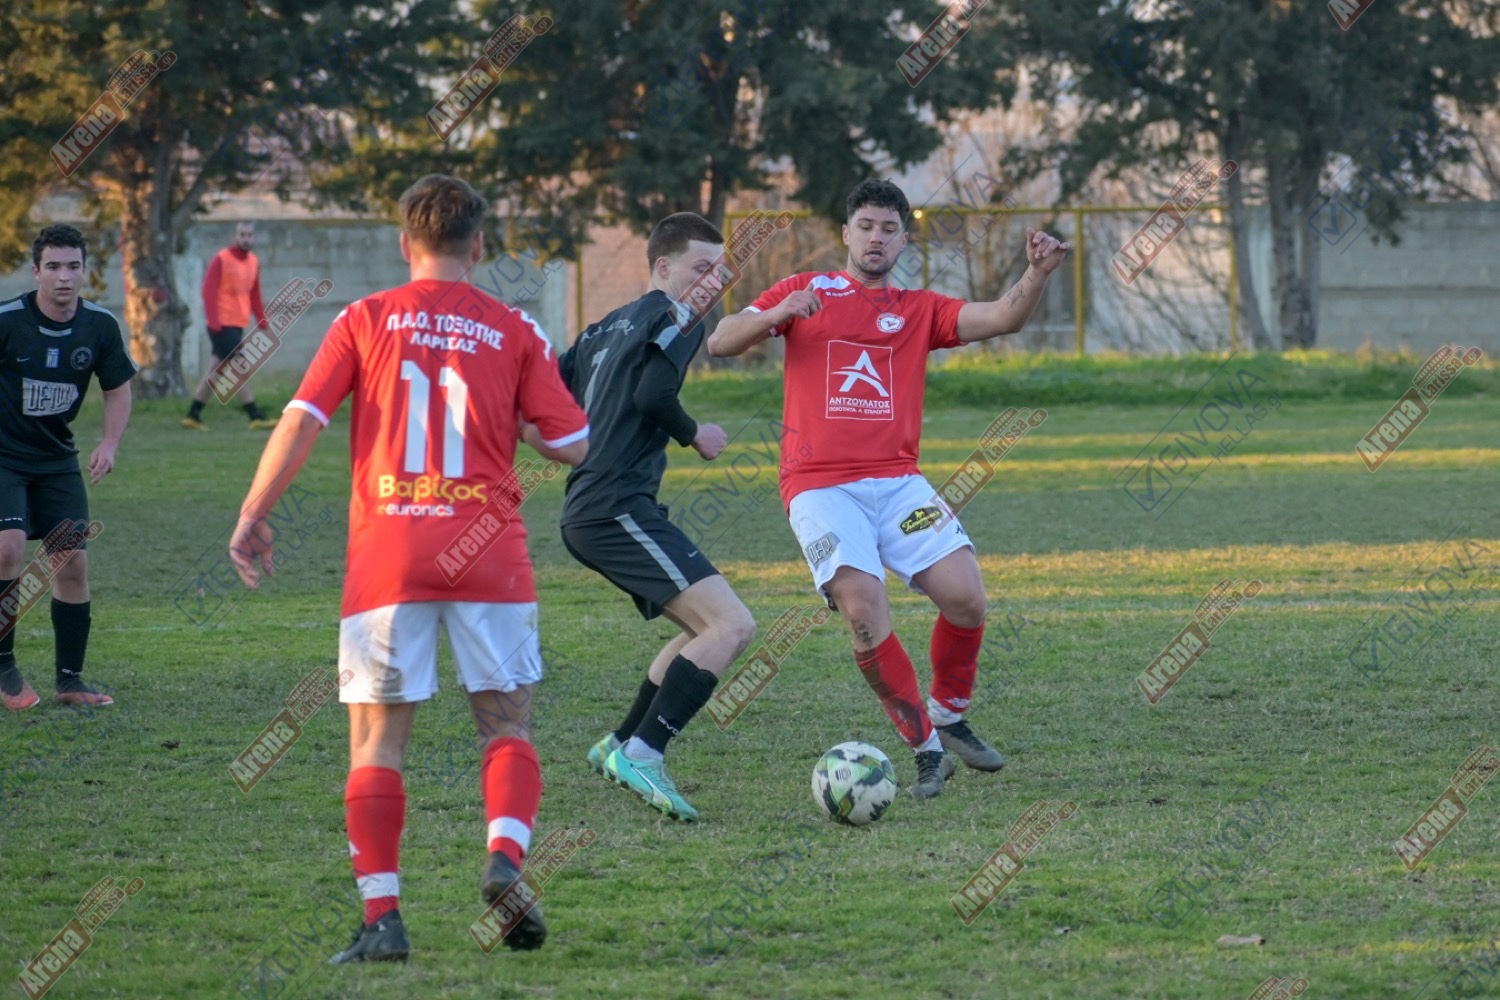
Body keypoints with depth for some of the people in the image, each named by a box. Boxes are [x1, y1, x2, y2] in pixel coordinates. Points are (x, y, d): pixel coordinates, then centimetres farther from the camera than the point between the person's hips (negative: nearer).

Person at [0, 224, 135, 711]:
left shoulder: (100, 325, -5)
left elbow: (117, 389, 9)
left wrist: (109, 444, -6)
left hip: (57, 458, 4)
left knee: (72, 562, 0)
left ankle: (70, 680, 12)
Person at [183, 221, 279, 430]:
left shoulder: (253, 262, 12)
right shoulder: (222, 259, -9)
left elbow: (255, 295, 19)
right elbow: (209, 290, -14)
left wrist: (263, 322, 13)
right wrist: (214, 321, -21)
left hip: (238, 324, 7)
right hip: (223, 324, -7)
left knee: (216, 370, 10)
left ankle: (193, 414, 17)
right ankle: (255, 416, -9)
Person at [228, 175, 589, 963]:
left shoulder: (366, 320, 4)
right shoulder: (514, 333, 6)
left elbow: (300, 422, -3)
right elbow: (571, 444, 4)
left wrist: (252, 516, 5)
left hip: (387, 554, 0)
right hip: (488, 551, 0)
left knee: (377, 741, 5)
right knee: (506, 723, 12)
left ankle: (381, 917, -3)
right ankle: (506, 856, -13)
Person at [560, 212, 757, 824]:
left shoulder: (605, 328, 23)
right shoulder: (676, 318, -4)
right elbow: (653, 392, -20)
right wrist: (694, 435, -4)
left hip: (586, 513, 10)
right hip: (618, 508, -10)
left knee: (704, 628, 22)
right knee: (732, 626, -18)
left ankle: (620, 748, 23)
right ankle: (643, 753, -24)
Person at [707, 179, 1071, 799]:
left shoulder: (920, 310, 16)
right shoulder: (805, 292, 12)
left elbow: (1000, 319, 2)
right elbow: (720, 343, 5)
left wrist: (1037, 275, -17)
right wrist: (777, 314, -14)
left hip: (897, 482, 2)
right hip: (821, 486, -2)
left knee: (965, 596, -13)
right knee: (864, 611, -21)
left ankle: (949, 715, 14)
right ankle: (926, 748, -6)